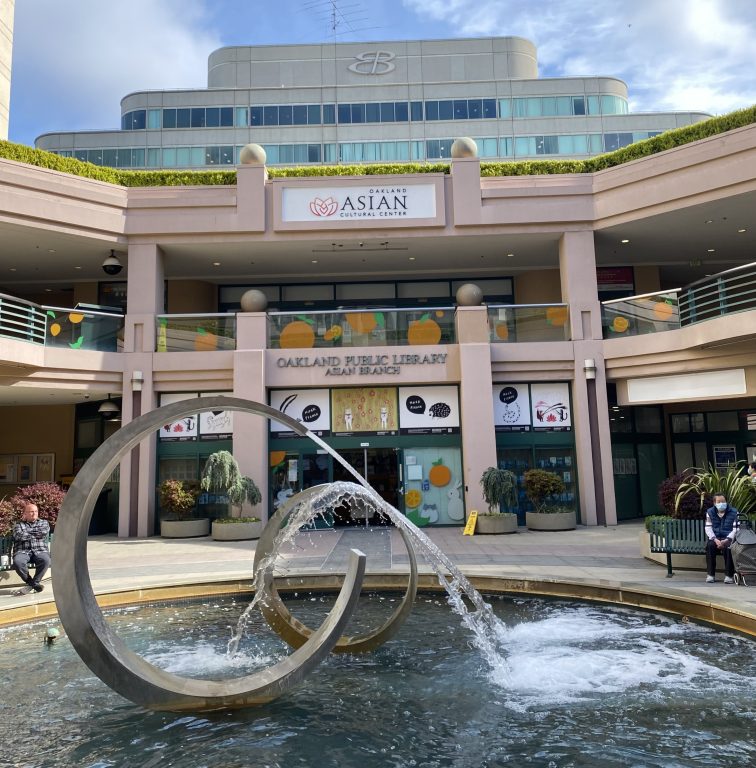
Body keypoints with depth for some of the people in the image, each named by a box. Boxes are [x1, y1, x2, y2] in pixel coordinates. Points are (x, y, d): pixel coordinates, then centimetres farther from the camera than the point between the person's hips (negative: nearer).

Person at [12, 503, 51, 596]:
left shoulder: (44, 523, 20)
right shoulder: (19, 525, 18)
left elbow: (44, 532, -3)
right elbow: (19, 536, -4)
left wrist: (27, 531, 4)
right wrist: (36, 534, 2)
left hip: (40, 551, 0)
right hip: (23, 551, 0)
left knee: (45, 560, -36)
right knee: (17, 562, -36)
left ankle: (33, 584, -18)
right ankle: (31, 582, -15)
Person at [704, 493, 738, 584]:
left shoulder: (734, 512, 2)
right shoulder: (710, 512, 9)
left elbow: (736, 529, -6)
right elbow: (708, 528, 1)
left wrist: (727, 540, -20)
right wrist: (715, 539, -17)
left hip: (728, 539, -2)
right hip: (715, 538, 2)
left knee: (728, 548, -35)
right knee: (710, 545, -31)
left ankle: (729, 575, -26)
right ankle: (710, 574, -24)